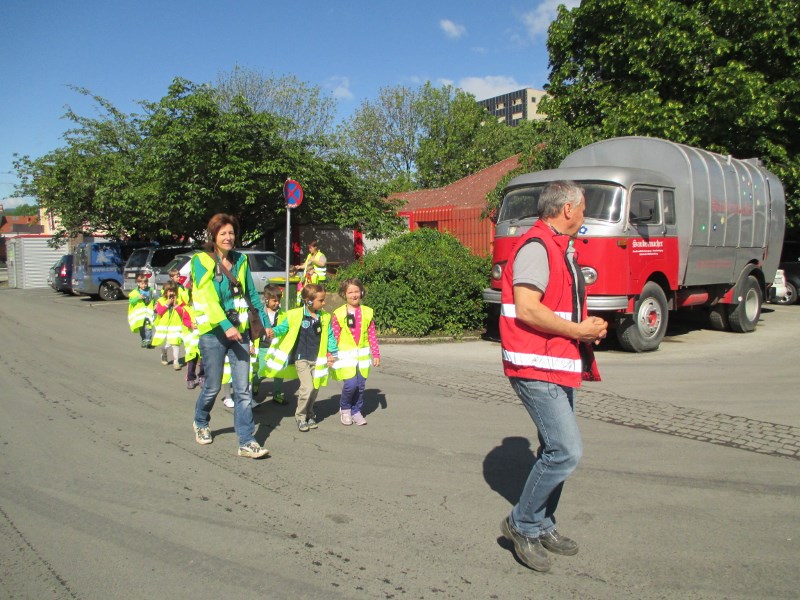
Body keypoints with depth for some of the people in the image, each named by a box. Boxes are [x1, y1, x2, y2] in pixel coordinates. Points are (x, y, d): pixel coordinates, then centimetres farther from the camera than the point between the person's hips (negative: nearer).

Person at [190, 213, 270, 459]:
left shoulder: (240, 260, 7)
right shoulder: (202, 261, -6)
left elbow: (252, 294, 15)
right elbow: (208, 298, -17)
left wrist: (265, 323, 18)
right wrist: (226, 326, -27)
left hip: (240, 330, 3)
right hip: (213, 332, -3)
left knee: (242, 389, 1)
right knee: (213, 386, 10)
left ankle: (246, 443, 5)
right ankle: (200, 423, 39)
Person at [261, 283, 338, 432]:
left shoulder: (325, 317, 3)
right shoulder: (296, 315, -9)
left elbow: (330, 336, 10)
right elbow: (284, 327, -1)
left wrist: (333, 354, 9)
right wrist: (273, 331, -20)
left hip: (317, 360, 4)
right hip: (301, 358, -4)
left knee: (314, 389, 10)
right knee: (307, 388, -13)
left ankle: (310, 415, 30)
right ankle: (300, 416, 6)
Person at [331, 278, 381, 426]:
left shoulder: (367, 312, 4)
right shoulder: (339, 314, -4)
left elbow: (372, 335, 7)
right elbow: (333, 337, -2)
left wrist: (376, 354, 7)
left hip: (362, 355, 3)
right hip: (345, 355, -3)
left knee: (360, 385, 6)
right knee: (351, 384, -15)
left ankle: (356, 412, 26)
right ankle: (344, 408, 13)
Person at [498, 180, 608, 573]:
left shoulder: (562, 249, 19)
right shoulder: (536, 246, -14)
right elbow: (527, 309, -24)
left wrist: (588, 327, 8)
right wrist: (578, 330, -15)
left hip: (560, 368, 11)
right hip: (537, 369, -11)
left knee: (555, 450, 15)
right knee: (566, 451, -12)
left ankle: (542, 527, 29)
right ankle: (522, 523, 5)